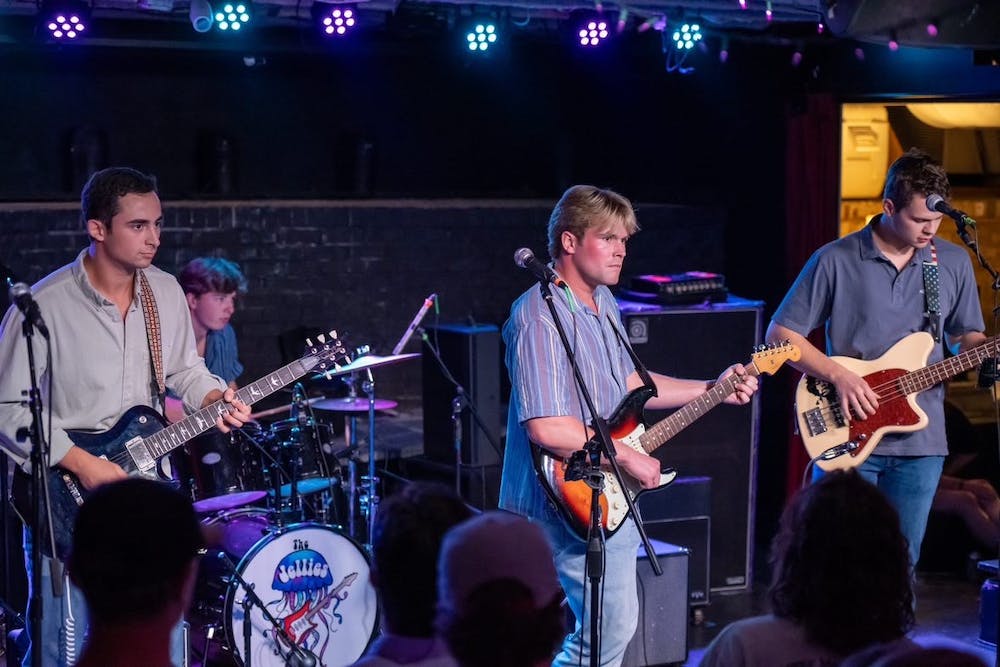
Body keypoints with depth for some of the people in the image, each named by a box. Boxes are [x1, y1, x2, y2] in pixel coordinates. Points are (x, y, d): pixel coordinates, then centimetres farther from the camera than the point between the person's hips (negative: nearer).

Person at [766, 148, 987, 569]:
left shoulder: (953, 262, 6)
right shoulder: (836, 261, -6)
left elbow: (966, 336, 17)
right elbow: (780, 334, -2)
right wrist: (838, 375, -14)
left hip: (920, 441, 3)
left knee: (901, 563, 7)